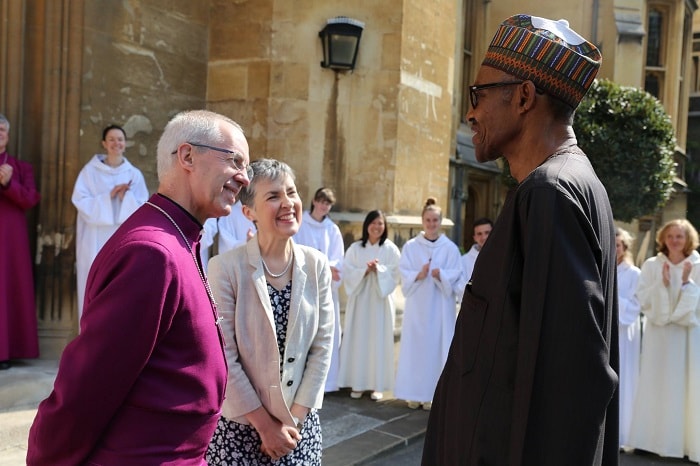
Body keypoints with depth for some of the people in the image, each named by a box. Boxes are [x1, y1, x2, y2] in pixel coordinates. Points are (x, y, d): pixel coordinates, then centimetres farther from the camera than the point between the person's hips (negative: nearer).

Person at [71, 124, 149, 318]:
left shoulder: (134, 174, 8)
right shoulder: (90, 171, 4)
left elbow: (143, 209, 3)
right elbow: (80, 201, -5)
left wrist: (126, 197, -14)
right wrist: (108, 197, -15)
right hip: (96, 243, -1)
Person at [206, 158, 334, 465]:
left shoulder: (316, 265, -3)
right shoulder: (225, 268, -15)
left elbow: (322, 347, -1)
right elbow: (223, 357, -13)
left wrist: (294, 418, -5)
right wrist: (264, 424, -10)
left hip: (301, 424, 3)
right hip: (240, 426, -3)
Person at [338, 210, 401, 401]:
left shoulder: (390, 249, 2)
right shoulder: (355, 248, 6)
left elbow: (395, 274, -4)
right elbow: (347, 272, -1)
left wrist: (378, 270, -18)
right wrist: (365, 271, -15)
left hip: (380, 300, -1)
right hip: (359, 299, 2)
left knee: (379, 340, 0)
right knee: (358, 340, 3)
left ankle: (378, 384, 8)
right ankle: (357, 383, 11)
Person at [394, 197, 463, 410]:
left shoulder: (450, 248, 4)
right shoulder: (410, 246, 5)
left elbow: (455, 275, -3)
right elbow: (404, 273, -2)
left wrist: (441, 275, -22)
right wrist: (418, 275, -21)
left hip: (440, 306, 0)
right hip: (417, 305, 1)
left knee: (436, 347, 0)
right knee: (414, 346, 1)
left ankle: (432, 393, 8)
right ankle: (414, 393, 9)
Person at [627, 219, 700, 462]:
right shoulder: (651, 265, 5)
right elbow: (642, 299, -1)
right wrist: (662, 284, -14)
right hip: (659, 333, 0)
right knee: (656, 386, 3)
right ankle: (654, 439, 10)